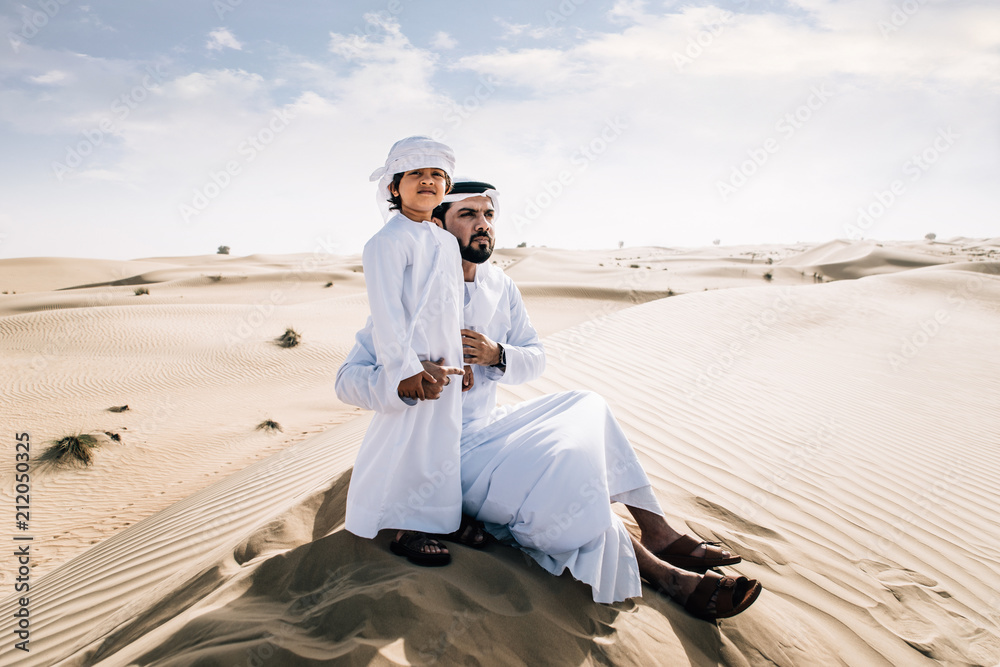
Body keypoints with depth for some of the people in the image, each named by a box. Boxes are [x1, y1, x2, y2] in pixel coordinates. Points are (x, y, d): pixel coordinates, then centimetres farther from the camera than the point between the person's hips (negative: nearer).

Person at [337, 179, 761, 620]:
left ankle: (658, 533, -9)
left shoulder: (500, 287, 4)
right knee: (559, 468, -26)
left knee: (584, 410, -7)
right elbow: (349, 379, -19)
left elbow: (535, 359, 10)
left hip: (488, 426, 7)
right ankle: (660, 573, -18)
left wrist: (497, 356, -13)